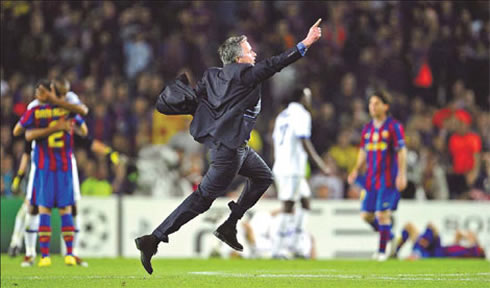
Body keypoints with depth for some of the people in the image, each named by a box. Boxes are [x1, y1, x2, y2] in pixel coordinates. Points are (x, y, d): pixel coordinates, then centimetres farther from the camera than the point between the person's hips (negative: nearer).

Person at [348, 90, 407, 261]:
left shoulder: (394, 127, -6)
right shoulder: (367, 128, 13)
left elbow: (401, 151, -8)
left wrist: (402, 174, -16)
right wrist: (356, 170, 10)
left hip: (388, 179, -6)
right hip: (371, 179, 6)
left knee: (382, 214, -9)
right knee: (366, 214, 4)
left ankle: (382, 250, 1)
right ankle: (388, 236, 27)